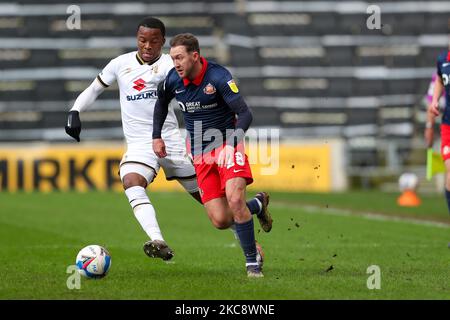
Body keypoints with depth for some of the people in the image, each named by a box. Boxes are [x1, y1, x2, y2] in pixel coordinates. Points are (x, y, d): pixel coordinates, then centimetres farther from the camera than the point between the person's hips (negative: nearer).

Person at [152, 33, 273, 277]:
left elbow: (245, 114, -23)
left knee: (235, 201, -25)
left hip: (227, 146, -4)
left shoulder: (218, 77, -19)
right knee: (220, 221, -6)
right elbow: (161, 102, 21)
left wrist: (233, 142, -37)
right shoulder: (173, 79, -3)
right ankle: (258, 205, 26)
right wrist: (157, 136, 16)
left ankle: (252, 262, -9)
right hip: (201, 155, 4)